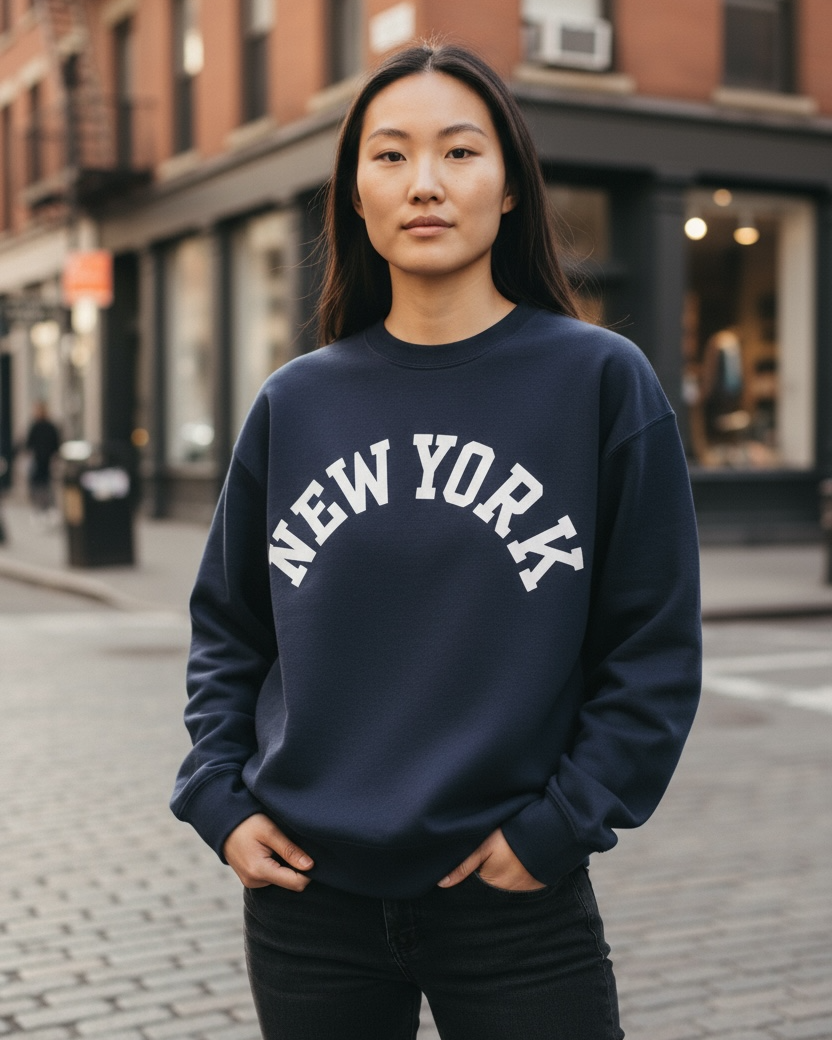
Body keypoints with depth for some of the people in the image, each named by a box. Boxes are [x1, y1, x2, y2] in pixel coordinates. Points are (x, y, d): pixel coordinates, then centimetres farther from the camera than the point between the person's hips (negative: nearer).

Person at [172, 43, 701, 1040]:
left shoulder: (601, 380, -4)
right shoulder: (295, 403, 3)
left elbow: (654, 650, -3)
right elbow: (226, 628, 13)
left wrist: (556, 826, -9)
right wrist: (218, 798, 2)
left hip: (516, 899, -2)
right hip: (306, 898, 3)